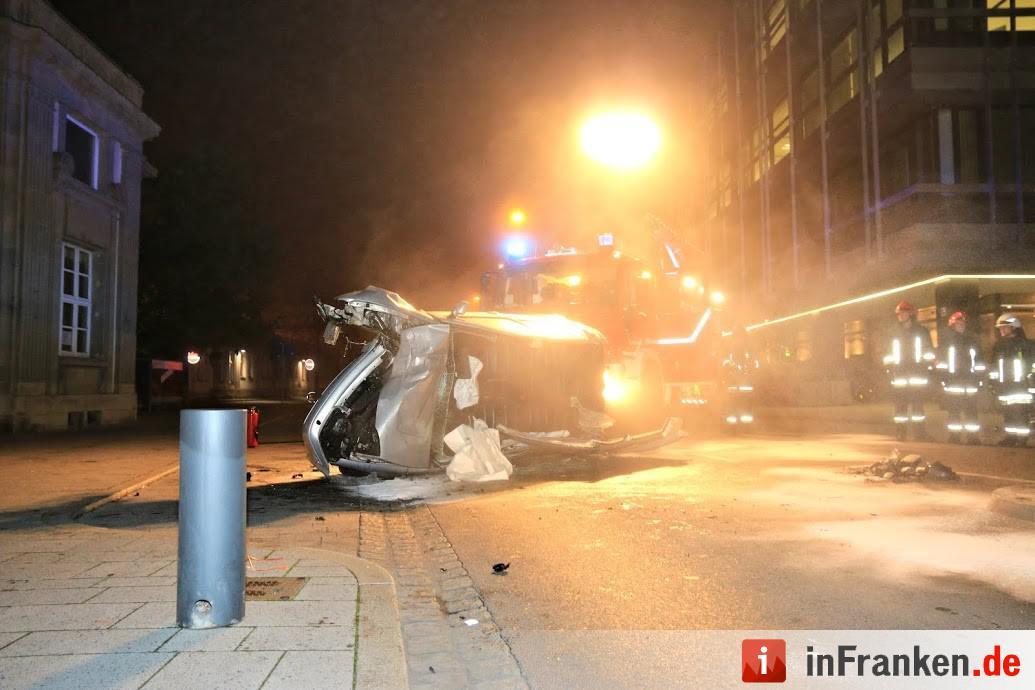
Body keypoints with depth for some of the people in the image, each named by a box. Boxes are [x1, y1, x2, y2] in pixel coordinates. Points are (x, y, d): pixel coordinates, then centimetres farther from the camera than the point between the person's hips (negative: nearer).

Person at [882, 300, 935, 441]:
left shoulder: (921, 331, 8)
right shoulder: (895, 332, 14)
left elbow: (929, 352, 7)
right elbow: (889, 353, 16)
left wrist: (929, 366, -4)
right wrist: (889, 367, 8)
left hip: (917, 373, -2)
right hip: (899, 373, 2)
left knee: (916, 404, -6)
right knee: (900, 403, -1)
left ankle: (918, 433, -1)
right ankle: (900, 433, 2)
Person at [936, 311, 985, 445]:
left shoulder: (972, 341, 13)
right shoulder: (945, 341, 6)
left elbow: (979, 363, 11)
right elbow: (940, 363, 1)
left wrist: (979, 379, 2)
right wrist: (944, 379, -8)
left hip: (970, 383, 2)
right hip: (952, 383, -2)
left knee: (971, 412, 1)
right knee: (953, 412, 0)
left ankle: (973, 437, 5)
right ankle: (954, 437, 6)